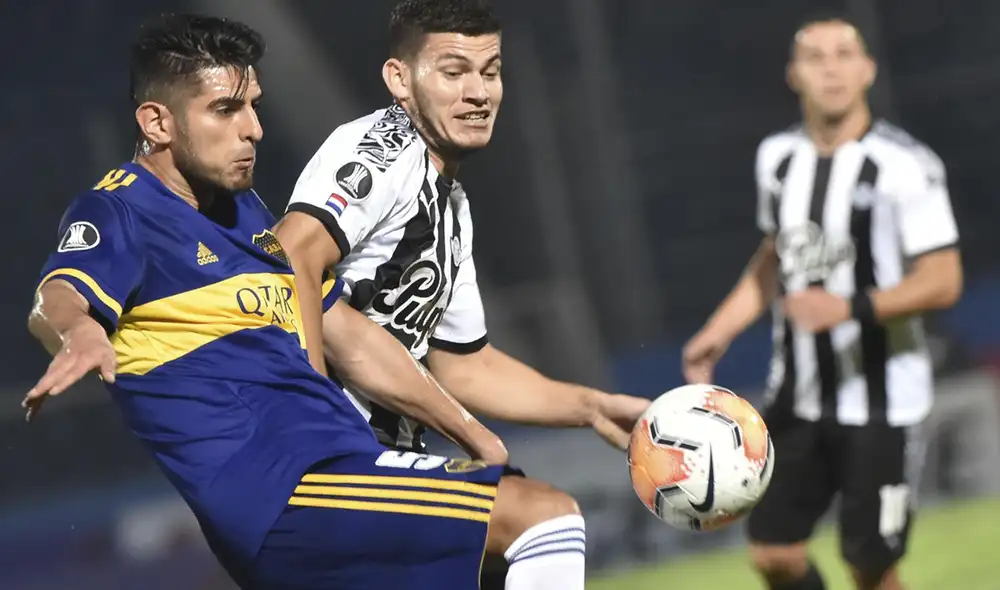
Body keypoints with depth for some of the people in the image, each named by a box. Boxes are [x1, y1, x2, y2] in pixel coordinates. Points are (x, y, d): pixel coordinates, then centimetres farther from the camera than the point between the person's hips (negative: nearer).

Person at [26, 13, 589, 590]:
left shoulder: (245, 212, 22)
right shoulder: (120, 212, -5)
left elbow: (351, 339, 29)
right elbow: (55, 300, -27)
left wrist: (477, 439, 28)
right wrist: (77, 331, -53)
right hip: (274, 491, -9)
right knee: (543, 515, -18)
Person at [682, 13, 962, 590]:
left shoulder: (904, 165, -16)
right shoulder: (777, 157, 5)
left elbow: (943, 282, -17)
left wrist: (851, 308, -29)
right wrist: (719, 332, 12)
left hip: (880, 404, -6)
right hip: (799, 396, 6)